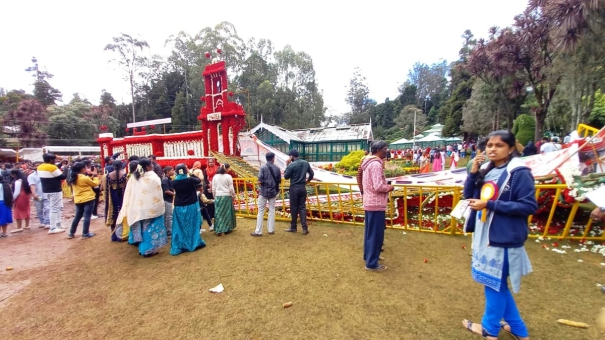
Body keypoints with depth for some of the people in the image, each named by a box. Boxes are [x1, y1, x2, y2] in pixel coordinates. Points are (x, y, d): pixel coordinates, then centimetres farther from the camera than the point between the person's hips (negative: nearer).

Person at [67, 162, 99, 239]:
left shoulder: (73, 178, 6)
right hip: (88, 199, -8)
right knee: (87, 216, 0)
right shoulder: (85, 178, -18)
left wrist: (91, 176, 13)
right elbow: (95, 184, -5)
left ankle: (71, 233, 25)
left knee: (77, 216, 19)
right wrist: (95, 175, 5)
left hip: (78, 200, 8)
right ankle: (85, 234, 4)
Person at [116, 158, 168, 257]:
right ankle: (149, 250, 9)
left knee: (141, 228, 16)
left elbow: (128, 193, 5)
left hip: (137, 208, 6)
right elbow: (158, 194, -9)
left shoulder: (133, 177, 2)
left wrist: (128, 209, 12)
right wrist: (160, 206, 5)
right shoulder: (153, 177, -15)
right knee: (150, 228, 4)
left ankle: (142, 248, 26)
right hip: (151, 208, -6)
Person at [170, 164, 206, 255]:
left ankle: (177, 247, 9)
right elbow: (199, 180, 4)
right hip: (191, 206, -1)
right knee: (192, 225, 12)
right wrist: (192, 174, 17)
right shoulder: (190, 180, -16)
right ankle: (194, 243, 21)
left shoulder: (174, 182, -10)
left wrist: (177, 176, 8)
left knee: (179, 227, 8)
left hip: (179, 207, 2)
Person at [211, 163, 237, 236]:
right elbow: (231, 188, -6)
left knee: (218, 213, 6)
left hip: (218, 196, 3)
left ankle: (219, 230, 5)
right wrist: (233, 196, 7)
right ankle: (227, 228, 15)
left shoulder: (215, 176, 4)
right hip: (227, 196, -3)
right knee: (227, 213, 8)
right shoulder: (228, 176, -7)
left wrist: (214, 196, 17)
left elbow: (213, 189, 6)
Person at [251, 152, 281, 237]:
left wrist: (261, 183, 6)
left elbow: (260, 181, -16)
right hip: (273, 191, 3)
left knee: (261, 211, 3)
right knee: (272, 210, 12)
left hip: (264, 192, -3)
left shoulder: (263, 167, -11)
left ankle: (258, 231, 5)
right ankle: (271, 229, 17)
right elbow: (279, 180, 4)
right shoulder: (277, 168, -1)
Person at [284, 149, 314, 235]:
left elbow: (286, 176, -6)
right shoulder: (306, 163, 4)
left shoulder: (291, 165, -14)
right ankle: (305, 228, 3)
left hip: (294, 188, -5)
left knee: (294, 208, 6)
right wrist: (307, 181, 27)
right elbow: (311, 173, 12)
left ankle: (293, 227, 18)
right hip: (303, 188, 5)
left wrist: (287, 166, 0)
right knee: (302, 207, 8)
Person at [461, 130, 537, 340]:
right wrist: (473, 171, -9)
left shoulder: (519, 173, -15)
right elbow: (468, 194, 4)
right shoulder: (487, 170, 5)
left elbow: (529, 206, -18)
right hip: (485, 235, 7)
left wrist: (489, 205, -22)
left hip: (504, 237, -7)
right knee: (496, 282, 20)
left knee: (494, 282, 9)